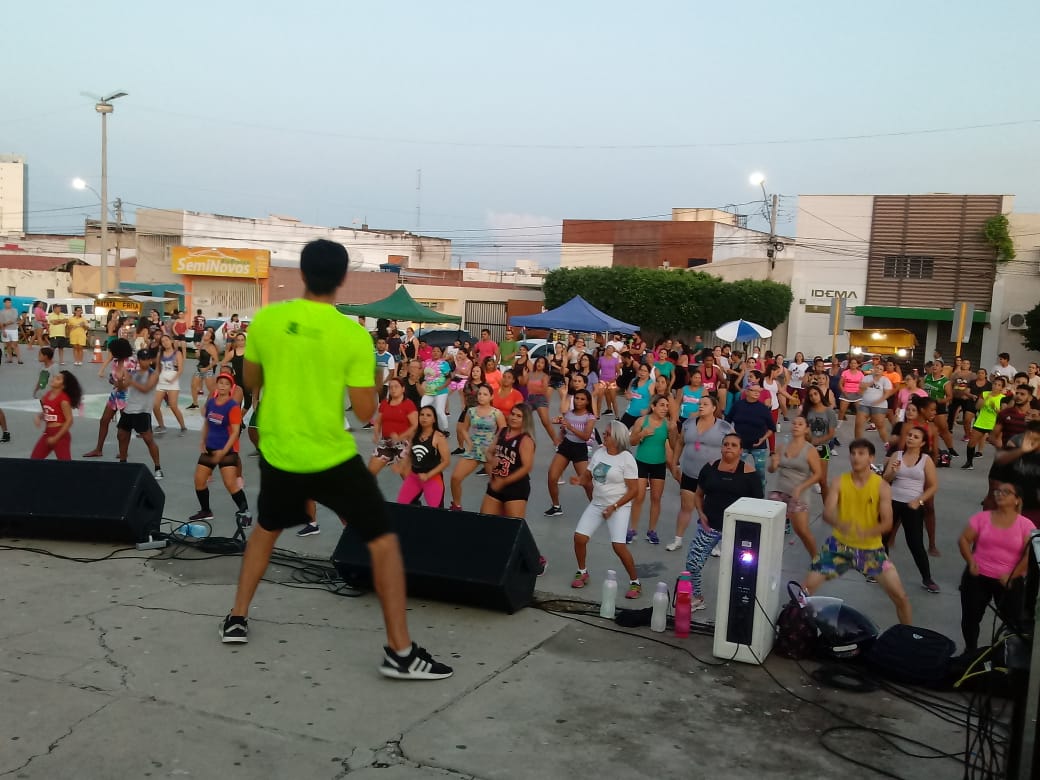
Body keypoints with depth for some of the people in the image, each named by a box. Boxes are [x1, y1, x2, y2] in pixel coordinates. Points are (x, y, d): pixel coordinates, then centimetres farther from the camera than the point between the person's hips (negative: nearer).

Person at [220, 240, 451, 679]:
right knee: (384, 543, 5)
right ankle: (400, 652, 3)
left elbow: (251, 382, 10)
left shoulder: (265, 320, -4)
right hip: (332, 459, -4)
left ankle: (237, 620, 36)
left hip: (277, 453, 4)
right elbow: (366, 412, -11)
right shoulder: (353, 336, -15)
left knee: (266, 530, 31)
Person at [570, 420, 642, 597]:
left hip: (619, 506, -6)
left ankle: (635, 582, 1)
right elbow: (588, 476, 13)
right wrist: (579, 481, -11)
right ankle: (582, 572, 20)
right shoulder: (599, 453, 5)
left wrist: (614, 507, -19)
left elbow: (633, 490, -12)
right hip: (596, 504, 6)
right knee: (579, 537, -5)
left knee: (618, 545, -17)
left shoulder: (626, 459, -12)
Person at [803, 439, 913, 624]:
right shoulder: (839, 482, -6)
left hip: (871, 548, -1)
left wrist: (867, 533, -35)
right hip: (839, 544, 1)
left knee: (900, 596, -3)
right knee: (807, 586, -4)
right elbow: (827, 512, -17)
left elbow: (887, 523, -14)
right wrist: (840, 524, -40)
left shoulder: (882, 486, -9)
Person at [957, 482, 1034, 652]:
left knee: (1013, 620, 1)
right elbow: (963, 540, 1)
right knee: (971, 617, 10)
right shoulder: (982, 517, -1)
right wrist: (971, 562, -10)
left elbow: (1030, 554, -9)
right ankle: (970, 651, 30)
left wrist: (1012, 576, -12)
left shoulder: (1025, 524, -5)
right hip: (977, 577, 2)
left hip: (1009, 582, -2)